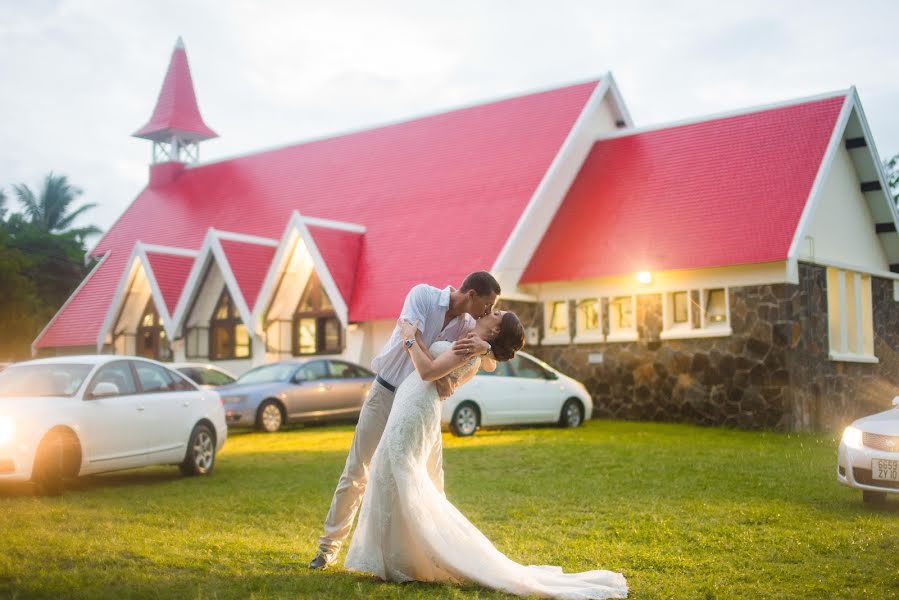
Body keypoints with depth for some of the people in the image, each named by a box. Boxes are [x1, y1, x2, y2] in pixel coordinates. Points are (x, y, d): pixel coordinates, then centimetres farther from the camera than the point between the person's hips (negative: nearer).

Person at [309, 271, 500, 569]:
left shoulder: (467, 325, -2)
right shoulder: (423, 294, -15)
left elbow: (491, 366, -9)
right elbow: (412, 340, -26)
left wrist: (485, 347, -33)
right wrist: (439, 377, -34)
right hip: (386, 394, -4)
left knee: (432, 474, 2)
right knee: (356, 472, 0)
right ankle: (329, 546, 11)